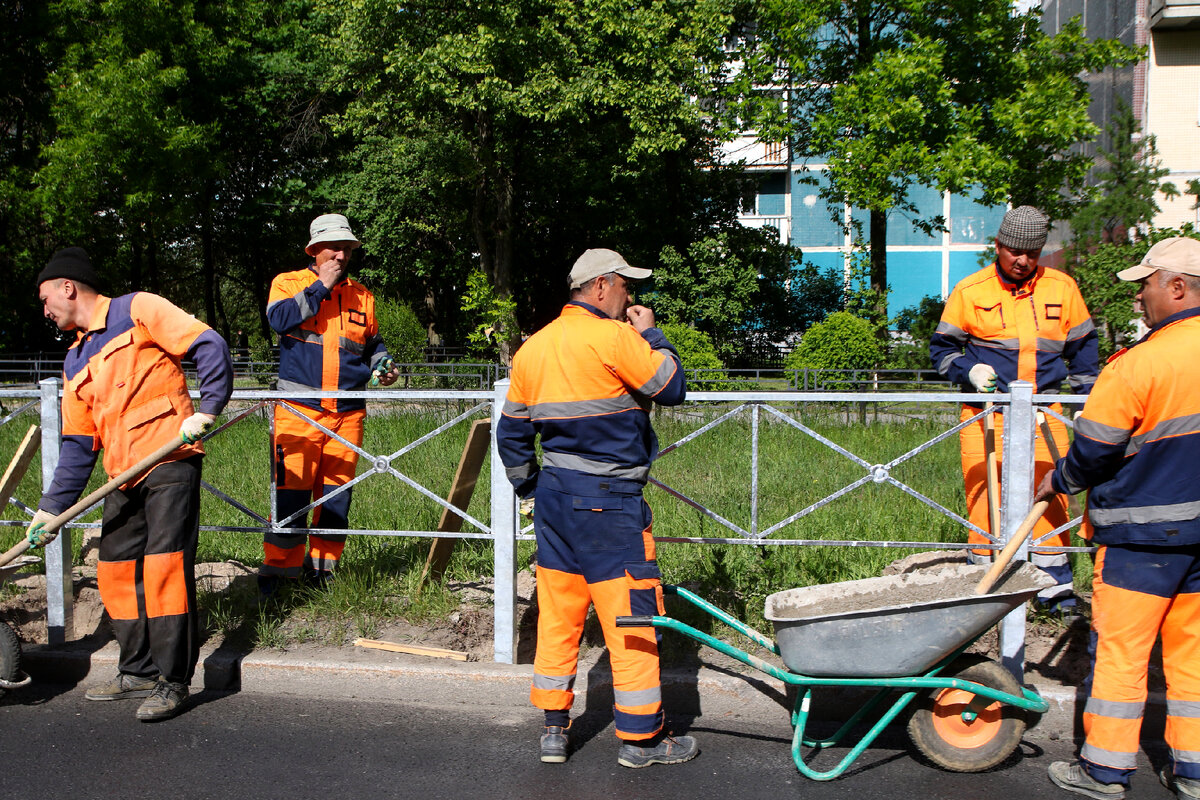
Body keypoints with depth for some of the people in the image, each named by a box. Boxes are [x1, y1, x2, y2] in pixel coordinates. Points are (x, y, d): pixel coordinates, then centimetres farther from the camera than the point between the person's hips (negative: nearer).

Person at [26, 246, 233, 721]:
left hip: (171, 461, -8)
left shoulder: (138, 310, 1)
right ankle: (140, 672, 22)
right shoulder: (76, 363, 21)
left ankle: (172, 683, -4)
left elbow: (209, 347, -8)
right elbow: (77, 445, 20)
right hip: (123, 477, 8)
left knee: (165, 566, -12)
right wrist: (52, 508, 14)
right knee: (116, 571, 8)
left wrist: (206, 411, -16)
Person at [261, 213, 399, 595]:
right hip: (299, 409, -3)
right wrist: (322, 286, -10)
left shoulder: (361, 294, 16)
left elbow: (373, 343, 27)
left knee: (337, 492, 7)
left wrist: (383, 366, 7)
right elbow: (280, 318, -15)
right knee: (291, 490, -7)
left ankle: (323, 565, 19)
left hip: (348, 412, 4)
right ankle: (279, 566, 6)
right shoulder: (288, 283, 7)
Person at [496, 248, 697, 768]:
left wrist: (529, 488, 25)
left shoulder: (532, 348, 10)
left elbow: (511, 431, 15)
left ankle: (554, 729, 22)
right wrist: (651, 335, 7)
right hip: (608, 502, -7)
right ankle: (640, 737, 13)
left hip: (553, 497, 8)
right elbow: (672, 388, -6)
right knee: (632, 615, 3)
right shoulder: (613, 337, -14)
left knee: (558, 617, 14)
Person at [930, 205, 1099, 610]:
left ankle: (1055, 581, 14)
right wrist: (969, 370, -10)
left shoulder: (1062, 288, 7)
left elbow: (1082, 345, 19)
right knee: (983, 490, -3)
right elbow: (942, 348, 8)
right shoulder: (970, 292, 0)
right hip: (985, 411, -2)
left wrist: (1088, 398, 14)